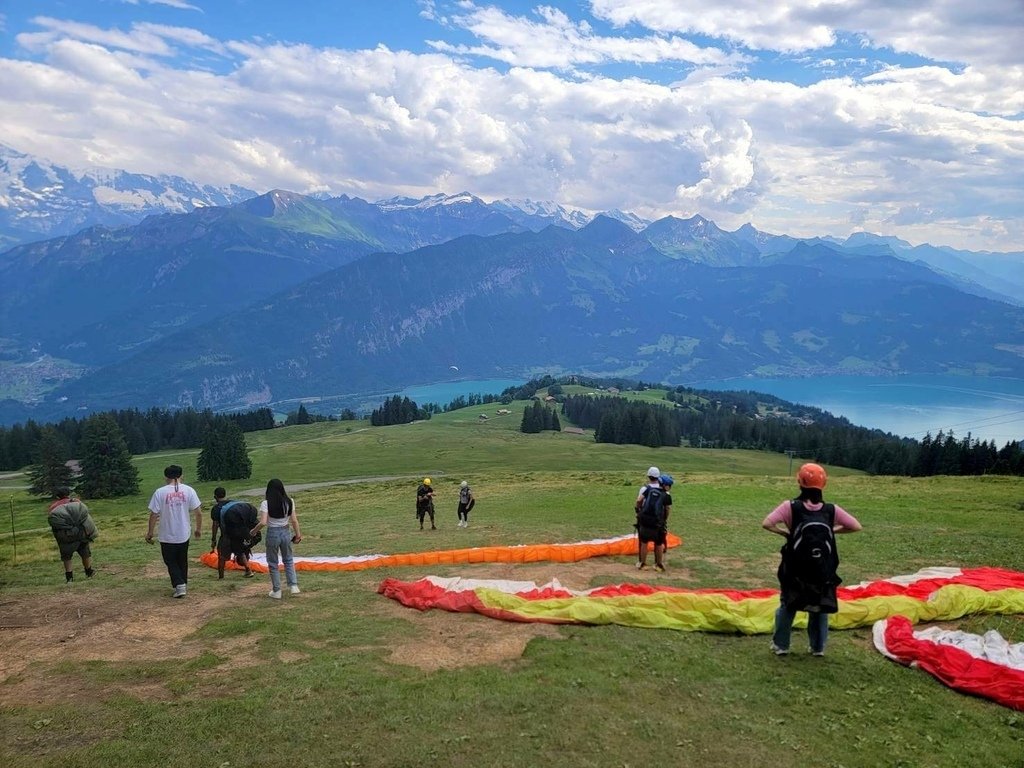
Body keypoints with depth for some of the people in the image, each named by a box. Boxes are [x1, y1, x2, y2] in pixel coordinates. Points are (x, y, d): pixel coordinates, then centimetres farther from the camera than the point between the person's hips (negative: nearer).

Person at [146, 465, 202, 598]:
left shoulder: (160, 492, -11)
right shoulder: (188, 490, -6)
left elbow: (153, 515, -11)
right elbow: (198, 512, -5)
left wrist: (150, 532, 2)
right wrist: (199, 529, 9)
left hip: (167, 536, -2)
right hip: (184, 534, 3)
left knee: (171, 562, 13)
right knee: (182, 560, 22)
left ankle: (179, 585, -1)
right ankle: (184, 584, 32)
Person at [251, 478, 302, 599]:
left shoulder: (266, 503, -13)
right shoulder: (289, 502, -4)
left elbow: (263, 522, -21)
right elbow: (294, 520, -2)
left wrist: (254, 531, -4)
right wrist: (298, 534, 8)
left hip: (272, 534, -3)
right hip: (285, 533, 3)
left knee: (273, 564, 14)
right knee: (288, 560, 22)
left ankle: (276, 591, 20)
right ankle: (294, 585, 14)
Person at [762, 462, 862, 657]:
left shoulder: (791, 507, -12)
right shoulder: (831, 510, -5)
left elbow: (766, 524, -22)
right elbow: (856, 527, 1)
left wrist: (786, 532, -7)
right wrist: (832, 530, 7)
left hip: (796, 572, -1)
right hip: (823, 574, 2)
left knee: (787, 607, 18)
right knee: (820, 608, 22)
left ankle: (780, 645, 24)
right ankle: (818, 647, 30)